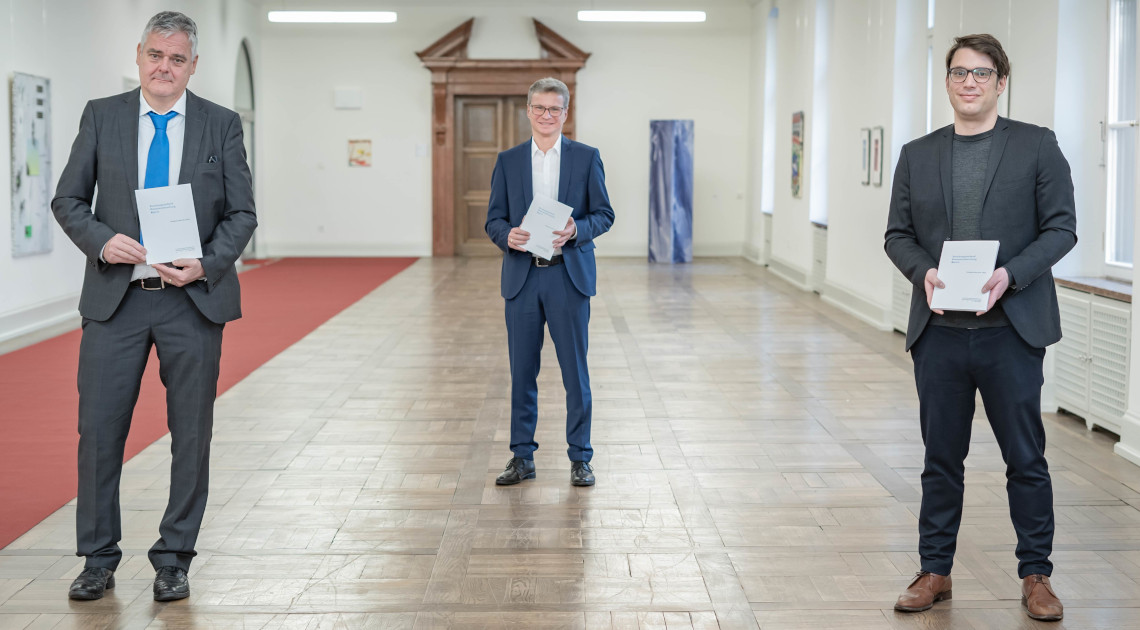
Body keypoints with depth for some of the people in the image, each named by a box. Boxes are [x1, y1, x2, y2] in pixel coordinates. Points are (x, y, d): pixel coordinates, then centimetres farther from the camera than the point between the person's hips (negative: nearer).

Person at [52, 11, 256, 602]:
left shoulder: (222, 125, 4)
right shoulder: (101, 116, 5)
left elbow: (242, 213, 3)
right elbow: (68, 200, 5)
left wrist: (206, 264, -14)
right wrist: (101, 241, -14)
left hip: (194, 299, 0)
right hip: (115, 296, 0)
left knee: (191, 434, 5)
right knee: (99, 429, 1)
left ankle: (173, 560, 18)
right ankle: (98, 560, 16)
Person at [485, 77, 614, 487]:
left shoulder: (586, 158, 4)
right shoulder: (508, 161, 9)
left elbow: (604, 214, 3)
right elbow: (493, 219, 7)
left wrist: (576, 229, -17)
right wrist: (507, 235, -15)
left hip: (569, 276, -2)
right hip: (521, 278, 2)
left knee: (575, 371, 2)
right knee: (522, 372, 7)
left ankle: (580, 458, 13)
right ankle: (522, 457, 17)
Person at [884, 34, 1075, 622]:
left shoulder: (1037, 146, 2)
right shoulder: (917, 155, 10)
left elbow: (1060, 227, -2)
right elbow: (898, 234, 10)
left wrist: (1010, 274, -17)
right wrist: (924, 271, -11)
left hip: (1010, 329, -2)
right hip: (939, 332, 2)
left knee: (1026, 458, 5)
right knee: (941, 458, 10)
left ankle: (1036, 575, 19)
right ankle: (935, 571, 22)